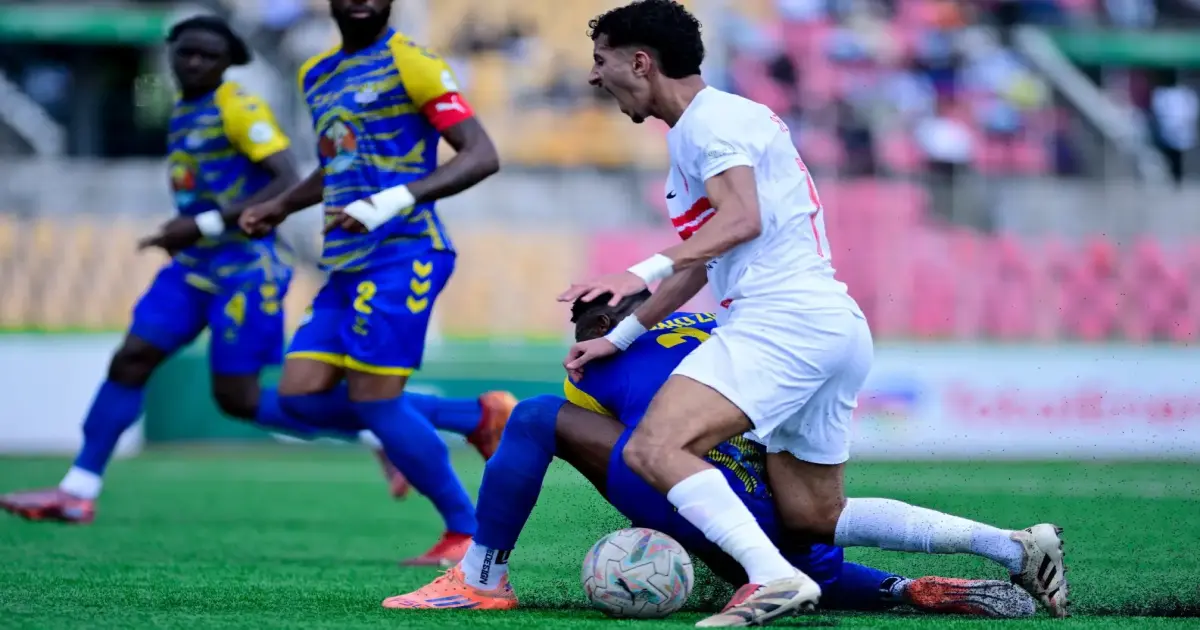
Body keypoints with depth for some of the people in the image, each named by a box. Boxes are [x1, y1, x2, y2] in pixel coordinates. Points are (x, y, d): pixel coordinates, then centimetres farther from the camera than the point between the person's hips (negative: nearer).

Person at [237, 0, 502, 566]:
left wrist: (394, 201, -24)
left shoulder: (407, 63, -7)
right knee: (301, 395, 0)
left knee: (373, 399, -12)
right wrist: (279, 208, 23)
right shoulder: (316, 75, 18)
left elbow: (482, 156, -14)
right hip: (346, 264, 9)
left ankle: (467, 531, 4)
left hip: (400, 254, -8)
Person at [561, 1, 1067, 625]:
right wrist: (618, 337, 32)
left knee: (653, 449, -21)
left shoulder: (712, 118, -5)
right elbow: (699, 264, 35)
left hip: (786, 320, -11)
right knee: (815, 517, 14)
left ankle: (774, 578, -36)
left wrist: (642, 273, -29)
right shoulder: (692, 133, 26)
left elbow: (742, 220, -22)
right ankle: (1014, 548, 11)